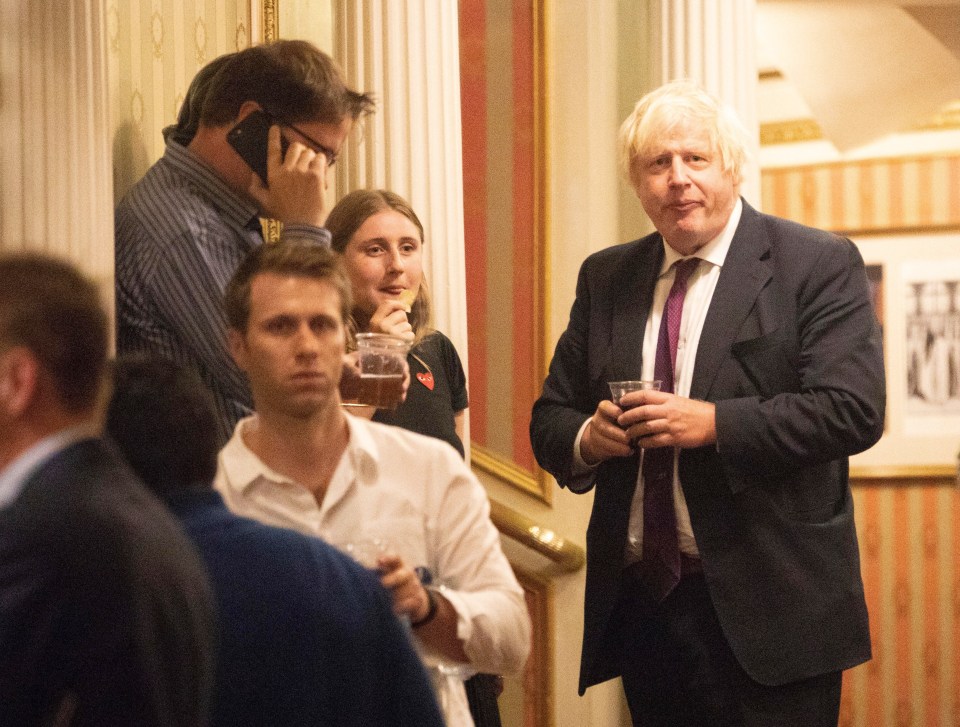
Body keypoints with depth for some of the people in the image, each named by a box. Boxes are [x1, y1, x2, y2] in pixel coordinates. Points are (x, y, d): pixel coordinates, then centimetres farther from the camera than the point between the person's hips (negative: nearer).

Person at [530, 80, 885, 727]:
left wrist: (712, 424, -20)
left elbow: (853, 408, -13)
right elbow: (550, 418, 15)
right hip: (639, 598, 5)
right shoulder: (606, 280, 13)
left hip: (768, 603, -5)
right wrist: (586, 439, -9)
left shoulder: (819, 265, -3)